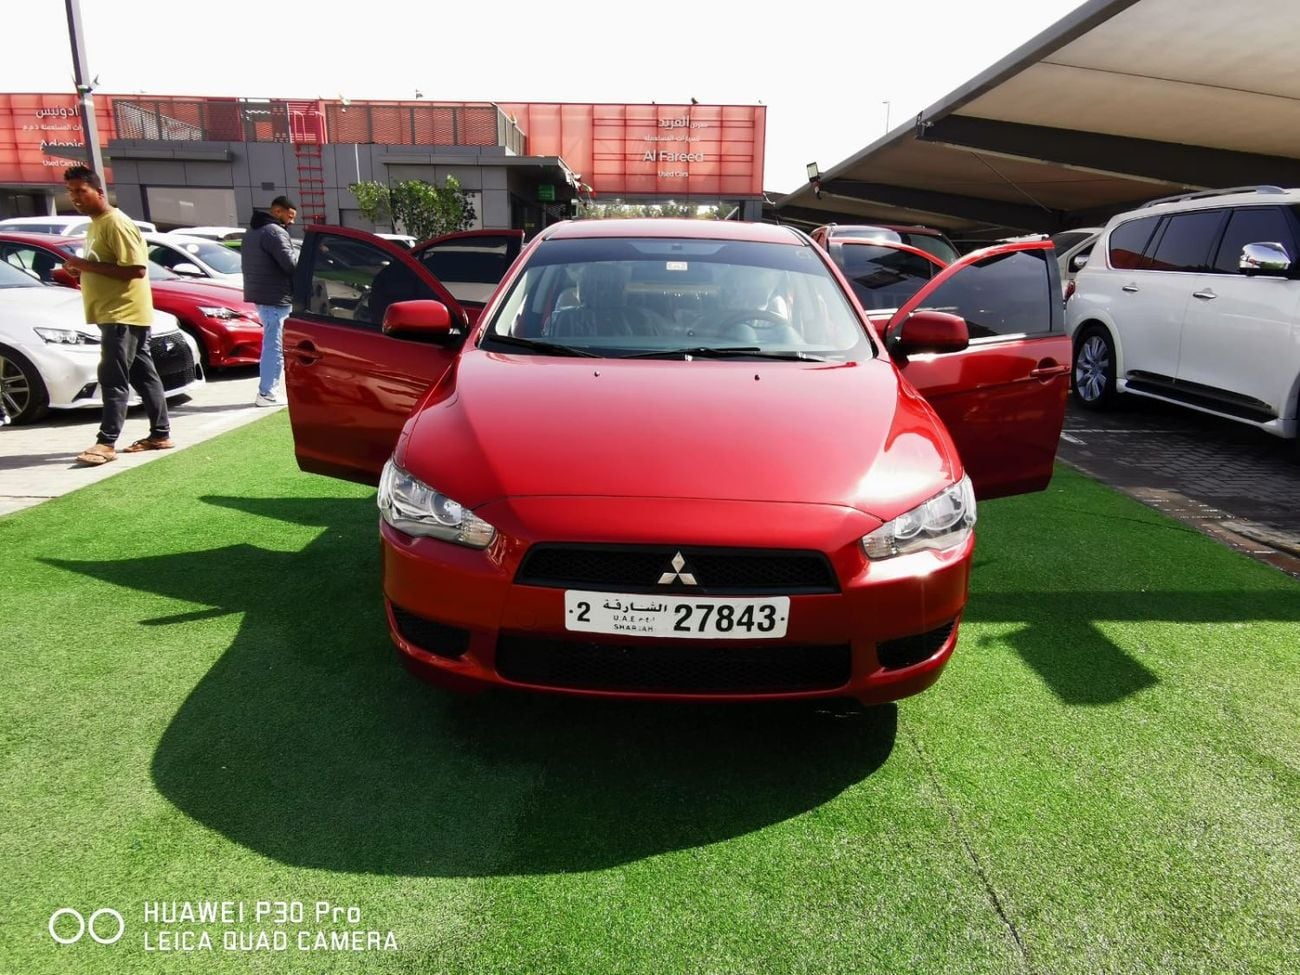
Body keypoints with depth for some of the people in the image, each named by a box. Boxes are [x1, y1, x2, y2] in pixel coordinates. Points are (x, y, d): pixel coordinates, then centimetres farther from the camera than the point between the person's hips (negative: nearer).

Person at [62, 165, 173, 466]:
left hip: (124, 313, -10)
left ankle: (106, 442, -11)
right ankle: (160, 434, 16)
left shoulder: (116, 223, -13)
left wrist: (87, 265, -20)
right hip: (113, 313, 10)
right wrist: (82, 268, 7)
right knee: (143, 375, 11)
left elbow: (136, 269, -22)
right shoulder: (95, 224, 18)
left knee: (113, 378, -11)